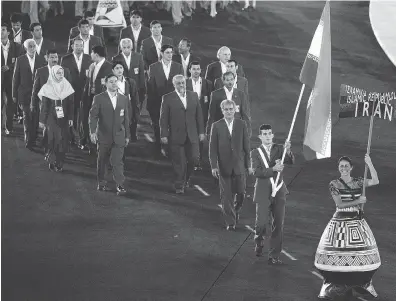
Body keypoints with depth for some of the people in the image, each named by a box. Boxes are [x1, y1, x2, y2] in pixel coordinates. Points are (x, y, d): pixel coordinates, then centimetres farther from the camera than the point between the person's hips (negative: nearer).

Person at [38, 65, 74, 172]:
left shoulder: (67, 86, 3)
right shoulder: (47, 88, -5)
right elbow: (44, 106, -1)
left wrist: (70, 118, 1)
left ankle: (60, 163, 8)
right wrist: (42, 120, 0)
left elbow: (71, 103, 5)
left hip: (64, 118, 3)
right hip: (52, 118, -3)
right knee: (54, 139, -6)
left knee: (64, 140, -1)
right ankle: (52, 162, 7)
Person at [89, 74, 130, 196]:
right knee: (102, 161, 10)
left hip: (119, 136, 1)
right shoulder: (99, 98, -3)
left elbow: (126, 118, 12)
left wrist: (127, 135, 12)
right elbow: (93, 116, -8)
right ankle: (101, 183, 23)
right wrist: (92, 131, -21)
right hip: (104, 135, -1)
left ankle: (120, 185, -9)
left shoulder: (124, 99, 7)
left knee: (117, 161, -8)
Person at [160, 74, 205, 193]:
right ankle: (179, 185, 13)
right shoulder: (168, 98, -3)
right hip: (176, 136, -3)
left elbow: (199, 114, 12)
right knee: (179, 162, 0)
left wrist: (201, 131, 9)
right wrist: (164, 134, -7)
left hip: (192, 135, 3)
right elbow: (163, 118, -3)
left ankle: (187, 178, 27)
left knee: (194, 158, 1)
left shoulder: (193, 96, 8)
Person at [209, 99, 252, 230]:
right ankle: (230, 222, 12)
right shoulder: (216, 126, -3)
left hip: (239, 165, 1)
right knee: (226, 195, 2)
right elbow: (212, 148, -2)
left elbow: (246, 145, 3)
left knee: (240, 192, 6)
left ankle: (236, 210, 36)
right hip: (224, 166, -1)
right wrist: (214, 166, -9)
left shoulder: (242, 124, -1)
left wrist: (249, 165, 2)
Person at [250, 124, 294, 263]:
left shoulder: (279, 149, 5)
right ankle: (259, 241, 25)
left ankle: (274, 256, 9)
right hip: (263, 193, -2)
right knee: (261, 224, -8)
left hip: (279, 192, 2)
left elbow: (291, 161, -11)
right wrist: (273, 169, -25)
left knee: (278, 225, 2)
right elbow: (256, 172, -13)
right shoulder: (256, 153, 0)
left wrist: (288, 151, -31)